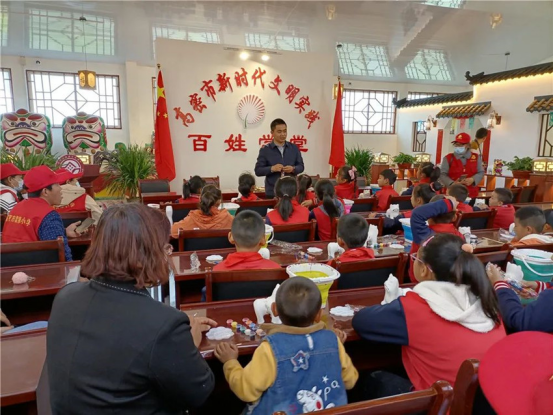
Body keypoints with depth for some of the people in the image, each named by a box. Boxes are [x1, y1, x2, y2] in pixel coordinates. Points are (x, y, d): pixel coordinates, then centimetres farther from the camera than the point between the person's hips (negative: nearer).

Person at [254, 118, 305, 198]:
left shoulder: (294, 148, 8)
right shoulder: (265, 150, -1)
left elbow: (301, 166, 11)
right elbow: (258, 171, -2)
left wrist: (293, 169, -11)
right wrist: (272, 169, -18)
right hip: (272, 193, -2)